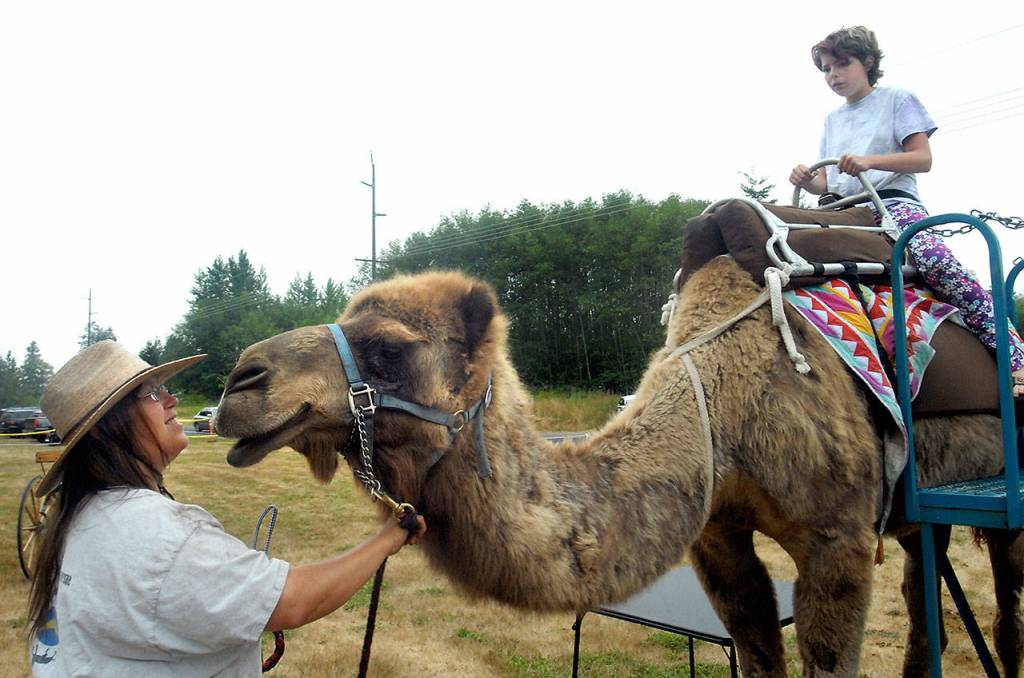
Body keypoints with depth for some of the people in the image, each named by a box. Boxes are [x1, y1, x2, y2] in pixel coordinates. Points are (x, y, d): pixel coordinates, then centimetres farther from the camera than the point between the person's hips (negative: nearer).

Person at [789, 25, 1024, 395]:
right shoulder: (832, 120, 25)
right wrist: (807, 179, -4)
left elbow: (923, 159, -1)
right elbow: (827, 183, 21)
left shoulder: (898, 100, 10)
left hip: (893, 203, -6)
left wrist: (869, 160, -17)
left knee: (937, 261, -31)